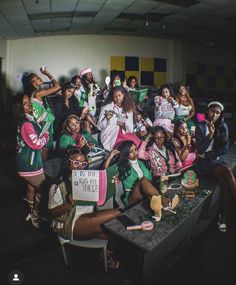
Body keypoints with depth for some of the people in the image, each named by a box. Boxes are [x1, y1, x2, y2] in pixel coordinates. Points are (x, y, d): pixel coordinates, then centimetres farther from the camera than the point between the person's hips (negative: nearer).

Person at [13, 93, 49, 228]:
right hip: (31, 164, -10)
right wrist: (46, 135, -9)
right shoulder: (26, 124, -27)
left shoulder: (29, 119, 5)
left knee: (31, 187, 25)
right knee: (42, 189, 7)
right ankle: (36, 216, 23)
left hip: (27, 162, 10)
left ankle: (32, 212, 45)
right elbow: (37, 144, -25)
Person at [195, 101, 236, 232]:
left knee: (225, 183, -25)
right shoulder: (201, 126, -4)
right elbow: (200, 150, -11)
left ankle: (223, 217, -13)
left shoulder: (223, 126, 6)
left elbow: (225, 148, 3)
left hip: (216, 160, 3)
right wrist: (210, 134, -22)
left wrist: (206, 155, -7)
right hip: (203, 163, -3)